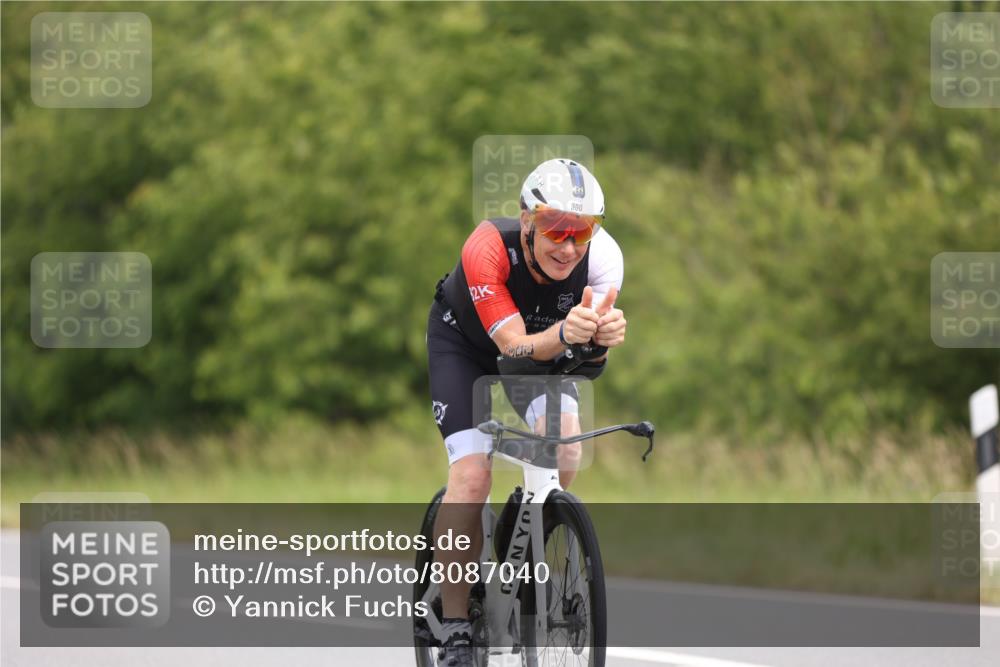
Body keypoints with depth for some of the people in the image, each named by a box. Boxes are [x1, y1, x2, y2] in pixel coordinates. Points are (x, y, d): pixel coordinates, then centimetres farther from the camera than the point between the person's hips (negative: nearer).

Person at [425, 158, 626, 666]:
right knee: (471, 475, -18)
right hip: (464, 343, -3)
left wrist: (602, 334, -61)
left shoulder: (602, 255, -31)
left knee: (564, 442, -24)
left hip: (546, 345, 3)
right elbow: (516, 348, -42)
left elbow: (588, 364, -37)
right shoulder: (488, 248, -38)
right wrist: (564, 333, -62)